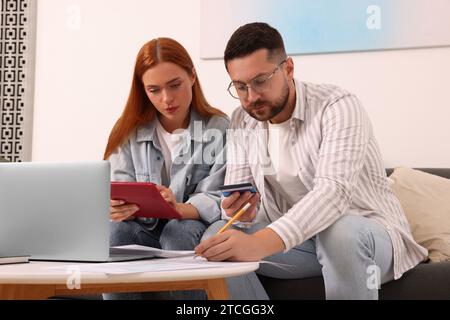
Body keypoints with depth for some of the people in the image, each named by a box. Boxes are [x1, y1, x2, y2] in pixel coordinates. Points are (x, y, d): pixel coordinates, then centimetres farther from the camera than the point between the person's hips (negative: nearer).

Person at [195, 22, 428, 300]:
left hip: (366, 232, -5)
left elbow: (333, 192, -35)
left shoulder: (337, 106, -19)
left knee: (343, 231, -39)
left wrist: (260, 243, -51)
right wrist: (238, 212, -27)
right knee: (218, 240, -19)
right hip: (294, 237, 5)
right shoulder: (241, 123, 0)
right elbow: (237, 204, 2)